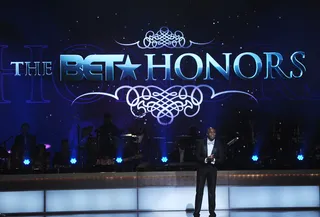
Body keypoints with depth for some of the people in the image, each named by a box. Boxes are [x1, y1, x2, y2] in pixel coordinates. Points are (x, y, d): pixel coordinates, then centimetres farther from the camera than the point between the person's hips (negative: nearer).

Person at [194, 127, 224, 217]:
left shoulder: (219, 144, -2)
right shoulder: (201, 143, -4)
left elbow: (221, 158, -3)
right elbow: (197, 157, -6)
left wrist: (213, 160, -22)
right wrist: (206, 159, -23)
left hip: (212, 170, 1)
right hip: (202, 169, -1)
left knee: (212, 192, 6)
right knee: (199, 191, 0)